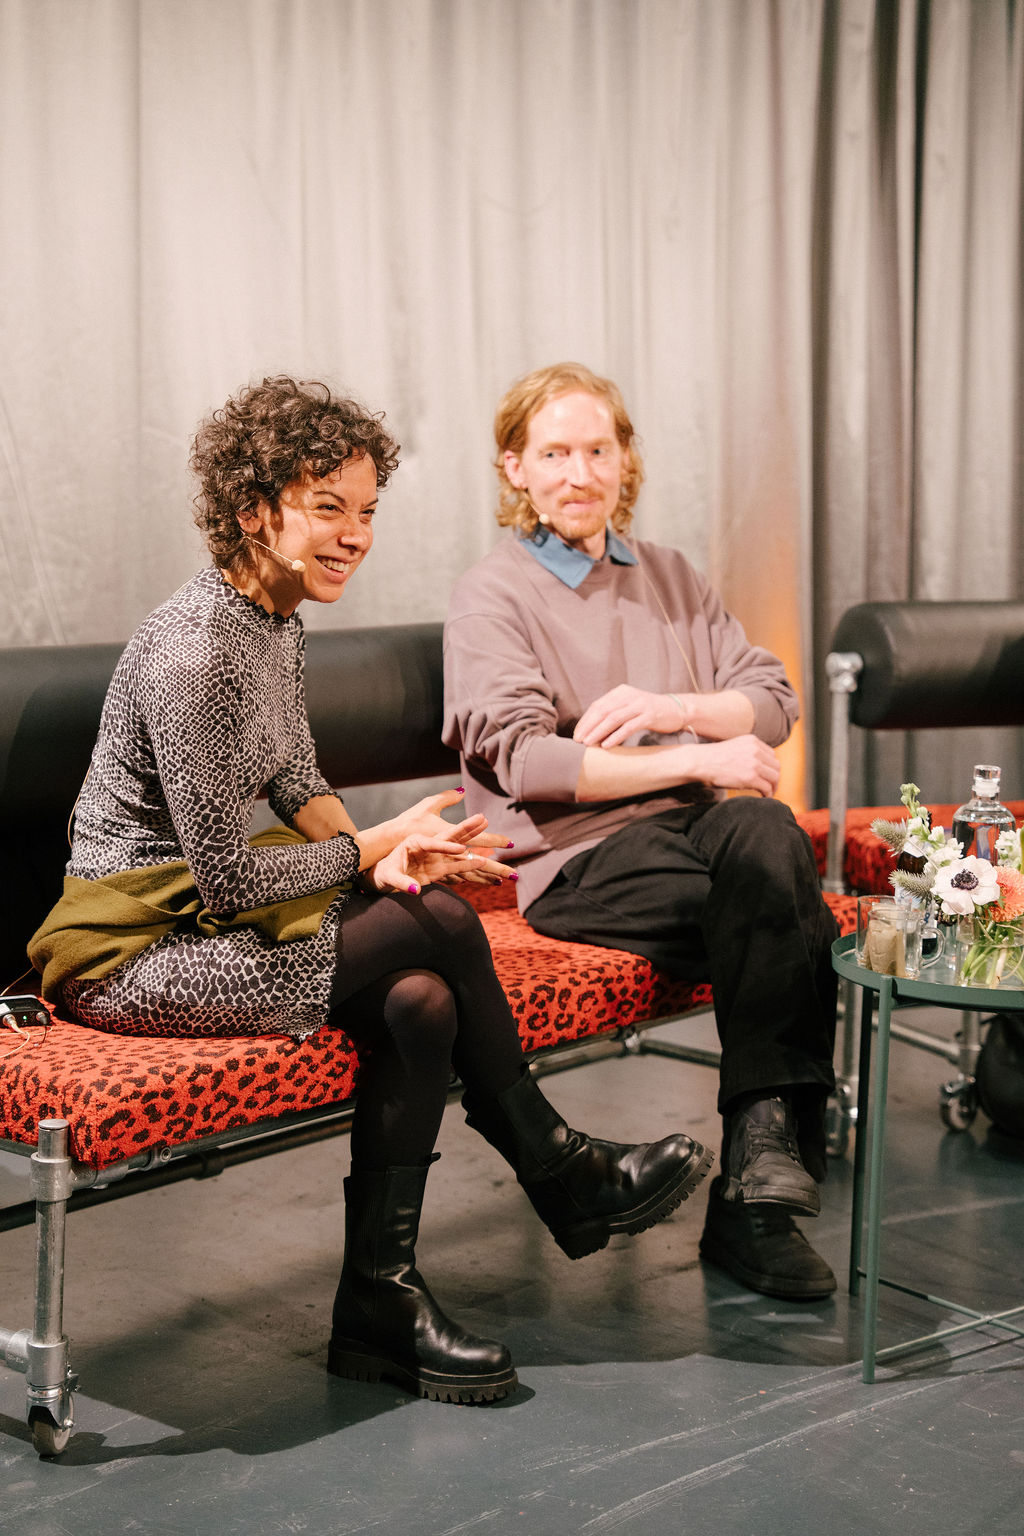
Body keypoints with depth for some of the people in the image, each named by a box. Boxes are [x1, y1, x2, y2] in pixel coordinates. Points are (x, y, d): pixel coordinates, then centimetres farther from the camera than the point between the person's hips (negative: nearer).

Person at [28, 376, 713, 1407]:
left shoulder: (277, 613, 7)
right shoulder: (192, 650, -23)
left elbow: (297, 785, 17)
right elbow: (227, 877, -21)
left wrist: (385, 860, -3)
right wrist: (379, 846, -10)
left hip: (206, 908, 9)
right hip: (131, 950, -9)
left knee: (420, 1002, -15)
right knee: (438, 926, -18)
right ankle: (562, 1177, 2)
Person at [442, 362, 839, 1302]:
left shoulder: (670, 578, 23)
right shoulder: (493, 595, 5)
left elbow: (772, 701, 14)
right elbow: (525, 763, -9)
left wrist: (670, 709, -7)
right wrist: (697, 761, -12)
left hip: (696, 830, 4)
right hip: (576, 858, -4)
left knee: (762, 829, -33)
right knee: (787, 916, -30)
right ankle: (773, 1154, -20)